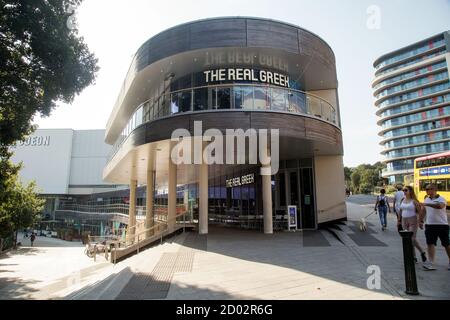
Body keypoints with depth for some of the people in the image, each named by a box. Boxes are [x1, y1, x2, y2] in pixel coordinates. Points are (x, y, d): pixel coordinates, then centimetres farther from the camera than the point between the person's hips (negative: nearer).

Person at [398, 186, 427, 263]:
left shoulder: (414, 201, -8)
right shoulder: (402, 200, 8)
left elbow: (420, 211, -9)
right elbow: (400, 210, 15)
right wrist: (399, 220, 16)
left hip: (413, 221, -6)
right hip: (404, 221, 6)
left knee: (412, 239, -9)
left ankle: (422, 252, 18)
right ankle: (413, 257, 18)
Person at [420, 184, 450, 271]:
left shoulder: (441, 199, -10)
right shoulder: (427, 199, 8)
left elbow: (440, 206, -34)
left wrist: (427, 204, -38)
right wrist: (421, 221, 15)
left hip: (442, 225, -4)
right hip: (430, 225, 5)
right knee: (430, 244, -2)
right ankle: (430, 263, -3)